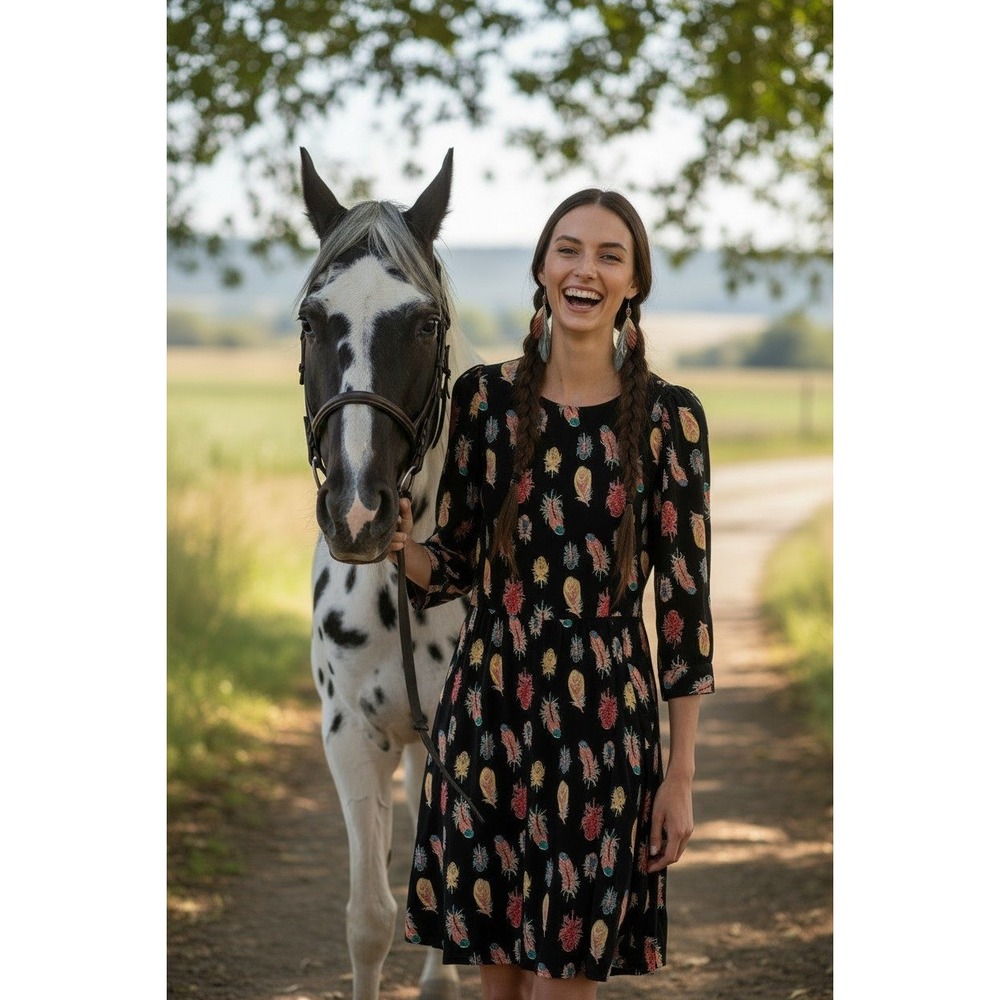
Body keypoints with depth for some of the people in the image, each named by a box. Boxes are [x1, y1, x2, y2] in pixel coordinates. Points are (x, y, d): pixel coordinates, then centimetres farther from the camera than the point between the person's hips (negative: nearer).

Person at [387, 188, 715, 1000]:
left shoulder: (669, 416, -4)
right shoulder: (483, 396, 1)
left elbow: (684, 599, -4)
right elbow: (453, 569, 6)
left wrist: (681, 775, -5)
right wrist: (401, 543, -17)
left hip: (608, 717, -2)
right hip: (489, 703, 2)